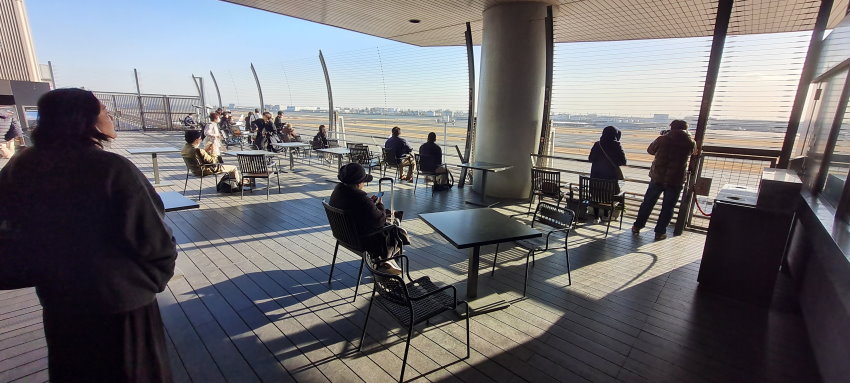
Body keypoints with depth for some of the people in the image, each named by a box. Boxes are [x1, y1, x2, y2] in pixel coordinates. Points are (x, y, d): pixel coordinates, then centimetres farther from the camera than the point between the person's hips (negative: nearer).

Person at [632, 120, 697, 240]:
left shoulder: (663, 139, -5)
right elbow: (694, 152, 20)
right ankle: (660, 232, 13)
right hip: (675, 180, 0)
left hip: (657, 177, 1)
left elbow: (650, 150, 11)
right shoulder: (690, 143, -2)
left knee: (648, 203, 12)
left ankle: (637, 226, 19)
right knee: (667, 207, 9)